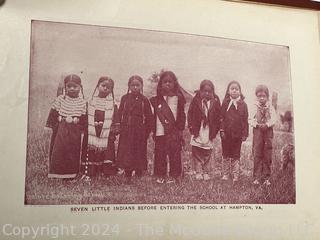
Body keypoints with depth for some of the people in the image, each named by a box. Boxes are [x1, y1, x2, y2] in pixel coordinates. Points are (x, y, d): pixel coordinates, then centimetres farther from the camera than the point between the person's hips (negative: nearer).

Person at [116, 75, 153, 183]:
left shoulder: (144, 100, 1)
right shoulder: (125, 98, 6)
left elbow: (149, 117, 3)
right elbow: (119, 114, 8)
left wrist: (147, 131, -2)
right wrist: (119, 127, 1)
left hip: (140, 132, -1)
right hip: (126, 132, 1)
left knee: (139, 153, 3)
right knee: (126, 153, 0)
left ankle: (139, 173, 16)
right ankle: (128, 176, 9)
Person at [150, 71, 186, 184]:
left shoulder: (178, 98, 2)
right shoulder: (157, 99, 8)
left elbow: (182, 115, 3)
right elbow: (154, 115, 10)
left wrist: (180, 129, -2)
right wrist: (153, 130, 6)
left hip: (174, 132, -2)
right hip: (160, 132, 2)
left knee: (174, 154, 1)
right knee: (160, 154, 5)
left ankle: (173, 175, 12)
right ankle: (160, 175, 15)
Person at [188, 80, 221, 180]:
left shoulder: (215, 101, 0)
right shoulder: (196, 100, -3)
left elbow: (218, 117, 2)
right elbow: (190, 114, 0)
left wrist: (215, 130, -4)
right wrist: (191, 127, -6)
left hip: (209, 132, 1)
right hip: (197, 131, -1)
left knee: (207, 153, 8)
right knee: (196, 152, 2)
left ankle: (205, 172, 18)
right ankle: (198, 172, 10)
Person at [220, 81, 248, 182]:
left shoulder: (243, 104, 0)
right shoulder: (225, 103, 0)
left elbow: (245, 120, 1)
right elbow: (222, 117, 0)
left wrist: (245, 133, -2)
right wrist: (222, 130, -7)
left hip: (238, 134, -1)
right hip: (226, 134, 1)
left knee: (236, 155, 7)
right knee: (226, 155, 10)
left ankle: (235, 175, 13)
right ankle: (225, 174, 20)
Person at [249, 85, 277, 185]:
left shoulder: (270, 107, 4)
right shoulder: (255, 107, 4)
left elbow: (274, 119, -6)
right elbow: (250, 119, -3)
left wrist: (267, 125, -22)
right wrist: (257, 124, -20)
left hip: (268, 131, 1)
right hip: (257, 131, 0)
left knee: (267, 156, 2)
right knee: (257, 155, -1)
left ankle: (266, 177, 10)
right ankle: (257, 177, 5)